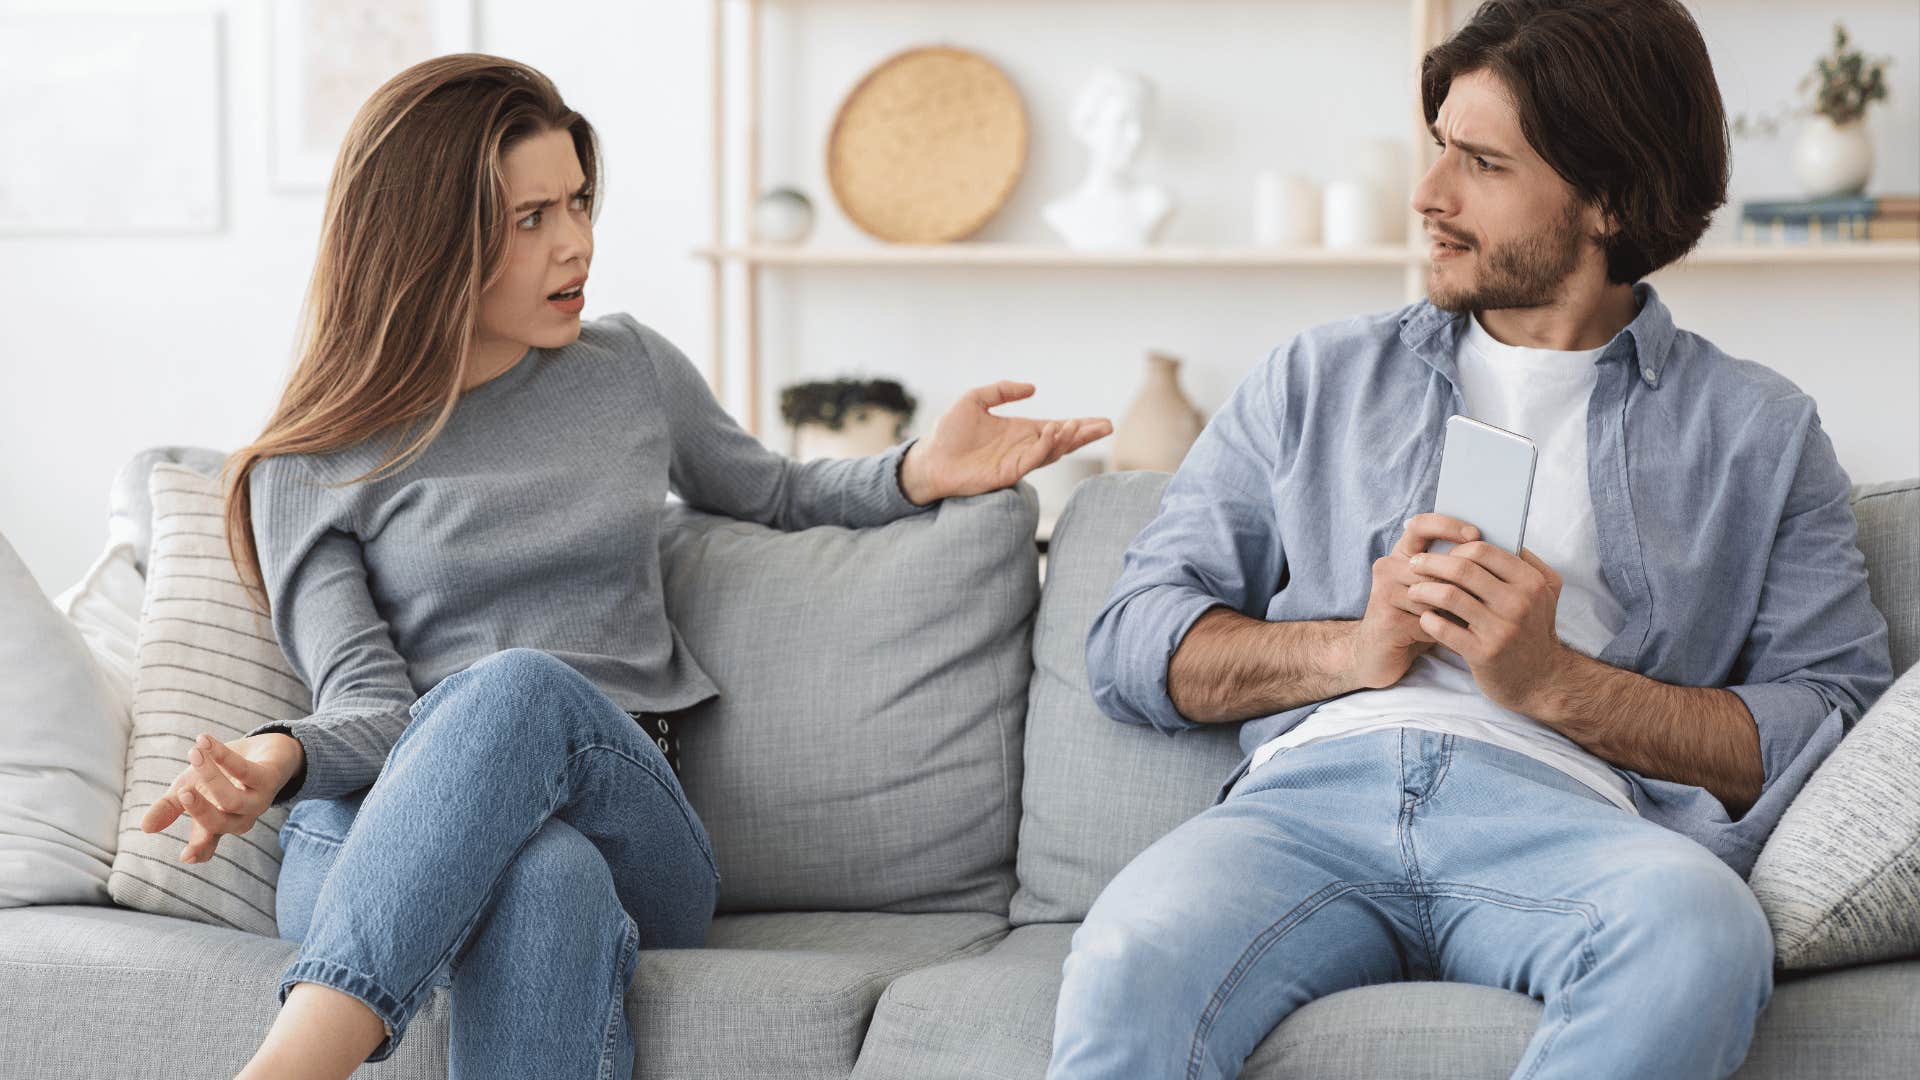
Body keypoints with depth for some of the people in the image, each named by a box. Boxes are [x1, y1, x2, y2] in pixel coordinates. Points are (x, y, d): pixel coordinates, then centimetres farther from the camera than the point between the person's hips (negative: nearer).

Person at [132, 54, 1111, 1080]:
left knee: (520, 687, -37)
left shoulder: (630, 370, 18)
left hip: (630, 817, 2)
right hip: (378, 848, -2)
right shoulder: (313, 466, 9)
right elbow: (366, 702, -1)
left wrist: (919, 472, 13)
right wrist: (281, 756, -26)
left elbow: (773, 495, 34)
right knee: (545, 877, -41)